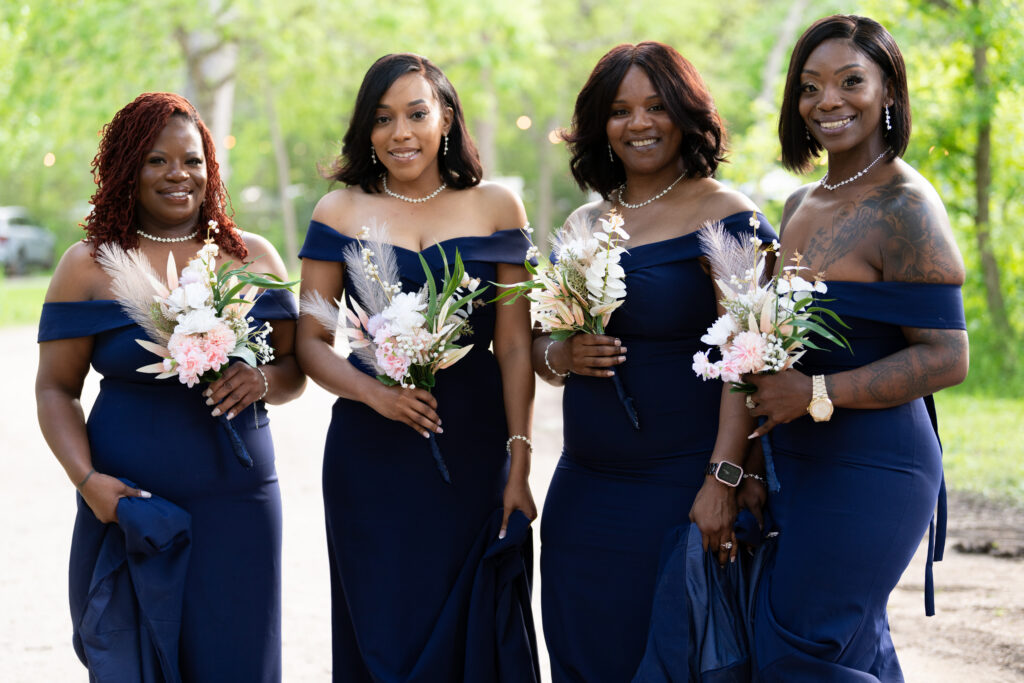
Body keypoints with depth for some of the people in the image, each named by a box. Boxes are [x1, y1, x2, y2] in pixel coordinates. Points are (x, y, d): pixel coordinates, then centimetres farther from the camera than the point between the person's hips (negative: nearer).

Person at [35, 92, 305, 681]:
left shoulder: (253, 256, 10)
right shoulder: (89, 266, 4)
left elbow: (295, 370, 12)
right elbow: (56, 389, 3)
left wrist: (264, 380, -11)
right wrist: (87, 479, -12)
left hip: (238, 501, 2)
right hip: (128, 504, -1)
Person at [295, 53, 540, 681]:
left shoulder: (496, 208, 4)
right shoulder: (341, 212, 4)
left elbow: (515, 347, 2)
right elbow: (311, 342, 4)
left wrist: (519, 464, -5)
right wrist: (375, 393, -15)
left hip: (474, 454, 0)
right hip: (372, 458, 0)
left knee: (474, 631, 3)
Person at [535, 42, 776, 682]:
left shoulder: (727, 216, -6)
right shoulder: (584, 223, 13)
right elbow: (537, 342, 19)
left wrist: (723, 480, -23)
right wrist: (561, 357, -5)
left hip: (683, 490, -6)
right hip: (583, 494, 6)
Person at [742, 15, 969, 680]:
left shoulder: (906, 208, -13)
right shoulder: (801, 205, 12)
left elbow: (946, 358, -19)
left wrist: (814, 394, -22)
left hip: (869, 470, -8)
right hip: (797, 465, 8)